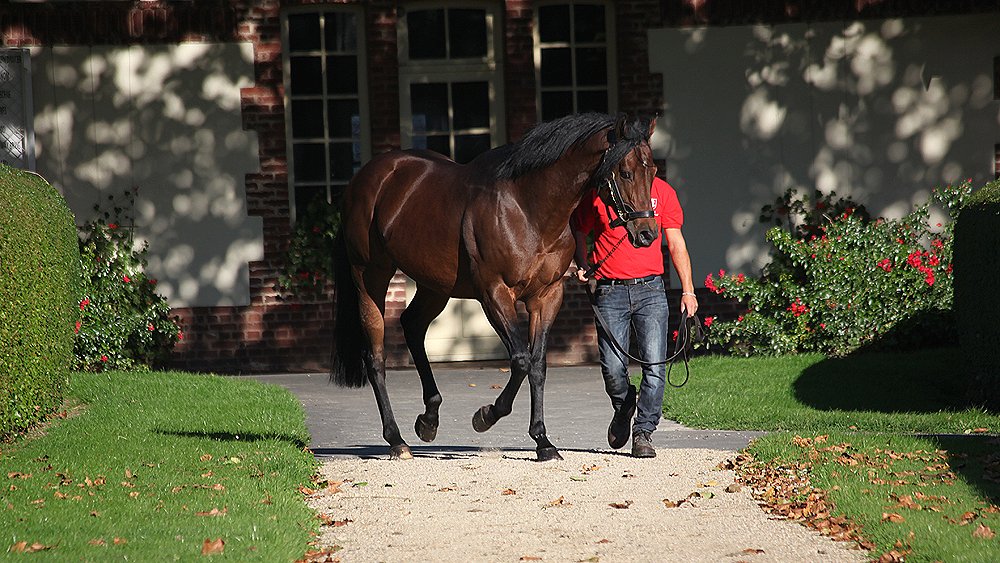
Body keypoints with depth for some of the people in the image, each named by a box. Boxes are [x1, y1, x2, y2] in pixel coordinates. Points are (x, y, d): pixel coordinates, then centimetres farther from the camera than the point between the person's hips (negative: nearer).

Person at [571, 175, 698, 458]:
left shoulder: (662, 191, 6)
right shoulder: (596, 192, 3)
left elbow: (676, 244, 9)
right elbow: (579, 232, 17)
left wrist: (688, 291, 4)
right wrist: (582, 265, -1)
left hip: (650, 289, 1)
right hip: (610, 290, -1)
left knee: (654, 366, -9)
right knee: (613, 367, -6)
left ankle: (643, 432, 3)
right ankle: (623, 408, 26)